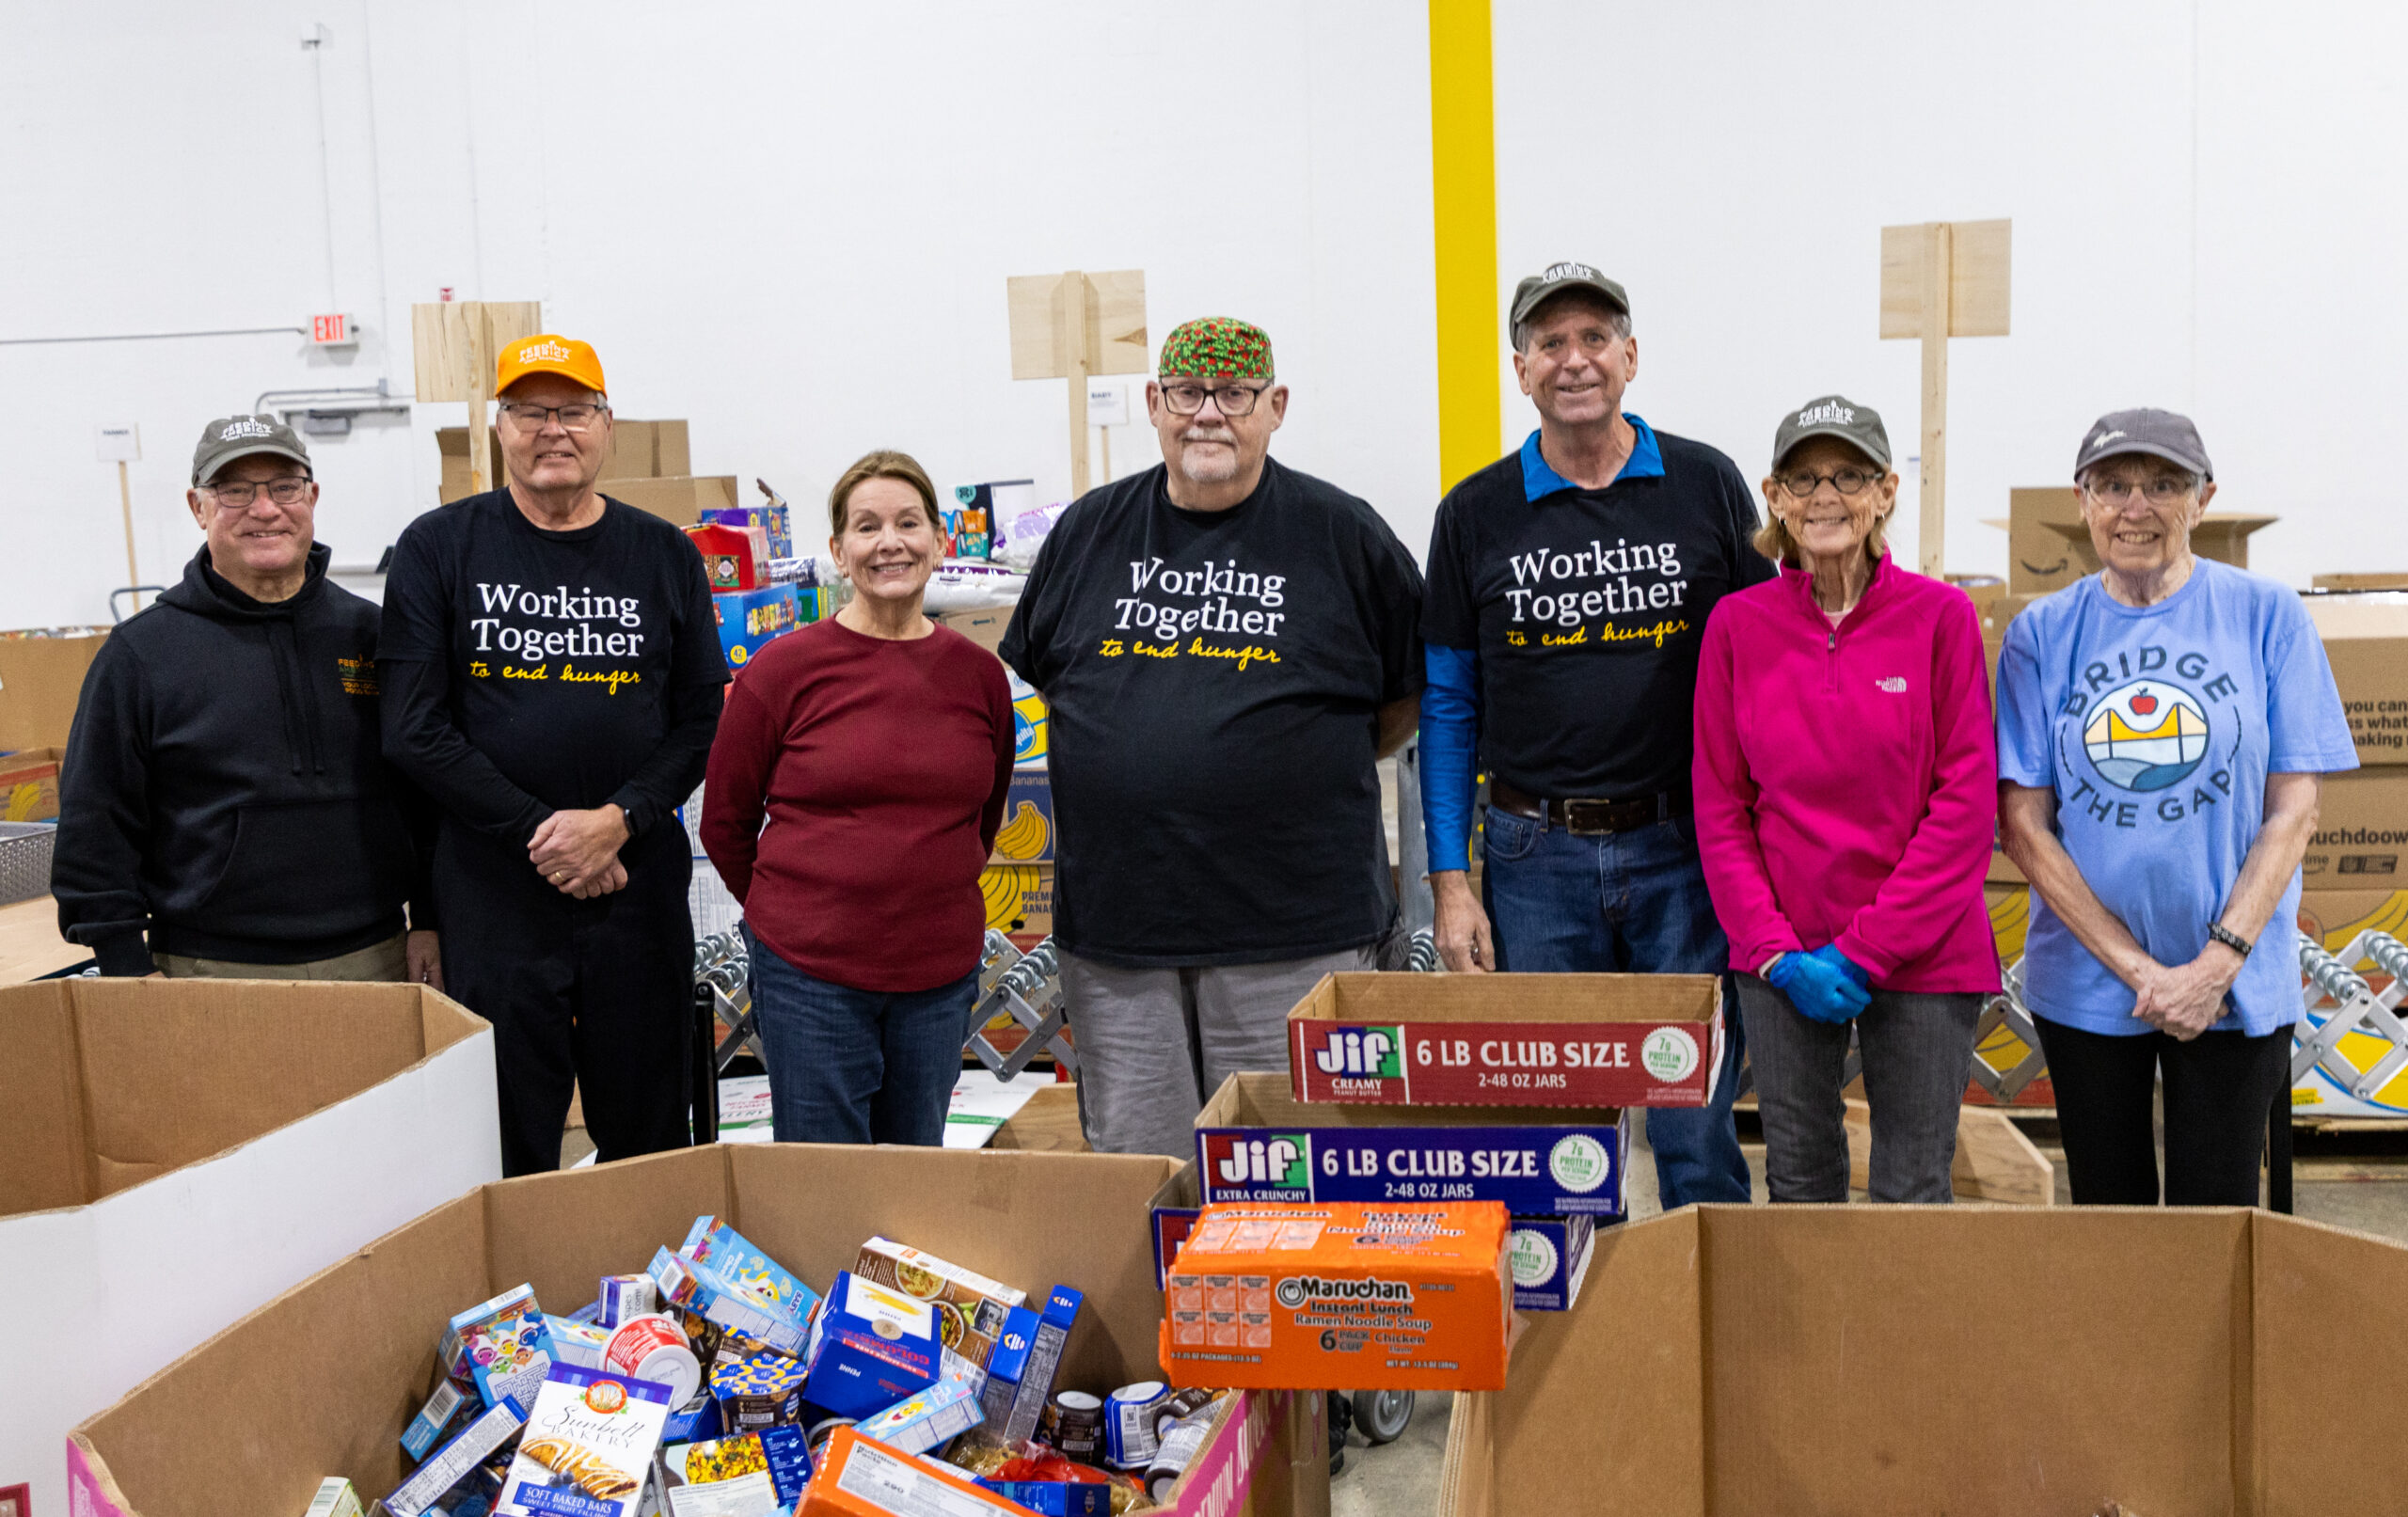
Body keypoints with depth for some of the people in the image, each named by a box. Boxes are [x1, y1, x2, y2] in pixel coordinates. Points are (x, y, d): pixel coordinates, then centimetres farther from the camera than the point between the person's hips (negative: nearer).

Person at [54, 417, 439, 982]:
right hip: (213, 976, -2)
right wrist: (131, 971, -5)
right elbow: (96, 825, 0)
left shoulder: (369, 633, 8)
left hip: (375, 959, 3)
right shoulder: (140, 653, 0)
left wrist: (429, 923, 5)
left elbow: (430, 794, 11)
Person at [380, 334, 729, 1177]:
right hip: (493, 893, -1)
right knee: (509, 1151, 9)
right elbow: (415, 731, -5)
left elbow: (702, 721, 4)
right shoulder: (438, 548, 1)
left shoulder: (666, 555, 7)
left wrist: (618, 820, -12)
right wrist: (539, 830, -12)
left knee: (648, 1139, 12)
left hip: (639, 881, 2)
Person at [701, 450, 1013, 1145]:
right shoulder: (783, 668, -6)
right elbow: (724, 821, 4)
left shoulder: (978, 673, 3)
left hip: (941, 972, 3)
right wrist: (797, 914, 10)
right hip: (808, 971, -3)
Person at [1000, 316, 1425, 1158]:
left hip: (1294, 935, -2)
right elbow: (1034, 672, 20)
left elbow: (1410, 695, 9)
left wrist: (1308, 776, 6)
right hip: (1113, 930, 3)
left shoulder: (1344, 535, 0)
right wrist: (1144, 758, 11)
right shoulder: (1089, 530, 8)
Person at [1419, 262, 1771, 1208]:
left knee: (1698, 1130, 6)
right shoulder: (1475, 515, 4)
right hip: (1536, 857, 1)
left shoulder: (1708, 487, 3)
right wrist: (1450, 880, 0)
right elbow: (1448, 706, 6)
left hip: (1686, 850, -1)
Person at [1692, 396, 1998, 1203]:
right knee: (1798, 1184, 12)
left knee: (1913, 1195, 7)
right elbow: (1719, 804, 3)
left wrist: (1868, 946, -11)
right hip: (1781, 960, 2)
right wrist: (1774, 950, -7)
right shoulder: (1737, 623, 1)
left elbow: (1968, 801, -7)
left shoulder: (1941, 615, -4)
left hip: (1923, 954, -1)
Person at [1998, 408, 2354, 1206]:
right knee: (2108, 1213, 11)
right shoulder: (2042, 634, 0)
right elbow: (2023, 824, -3)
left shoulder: (2265, 615, -2)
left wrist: (2216, 964, -13)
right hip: (2087, 983, 1)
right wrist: (2138, 970, -11)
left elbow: (2293, 808, -4)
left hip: (2234, 985, -1)